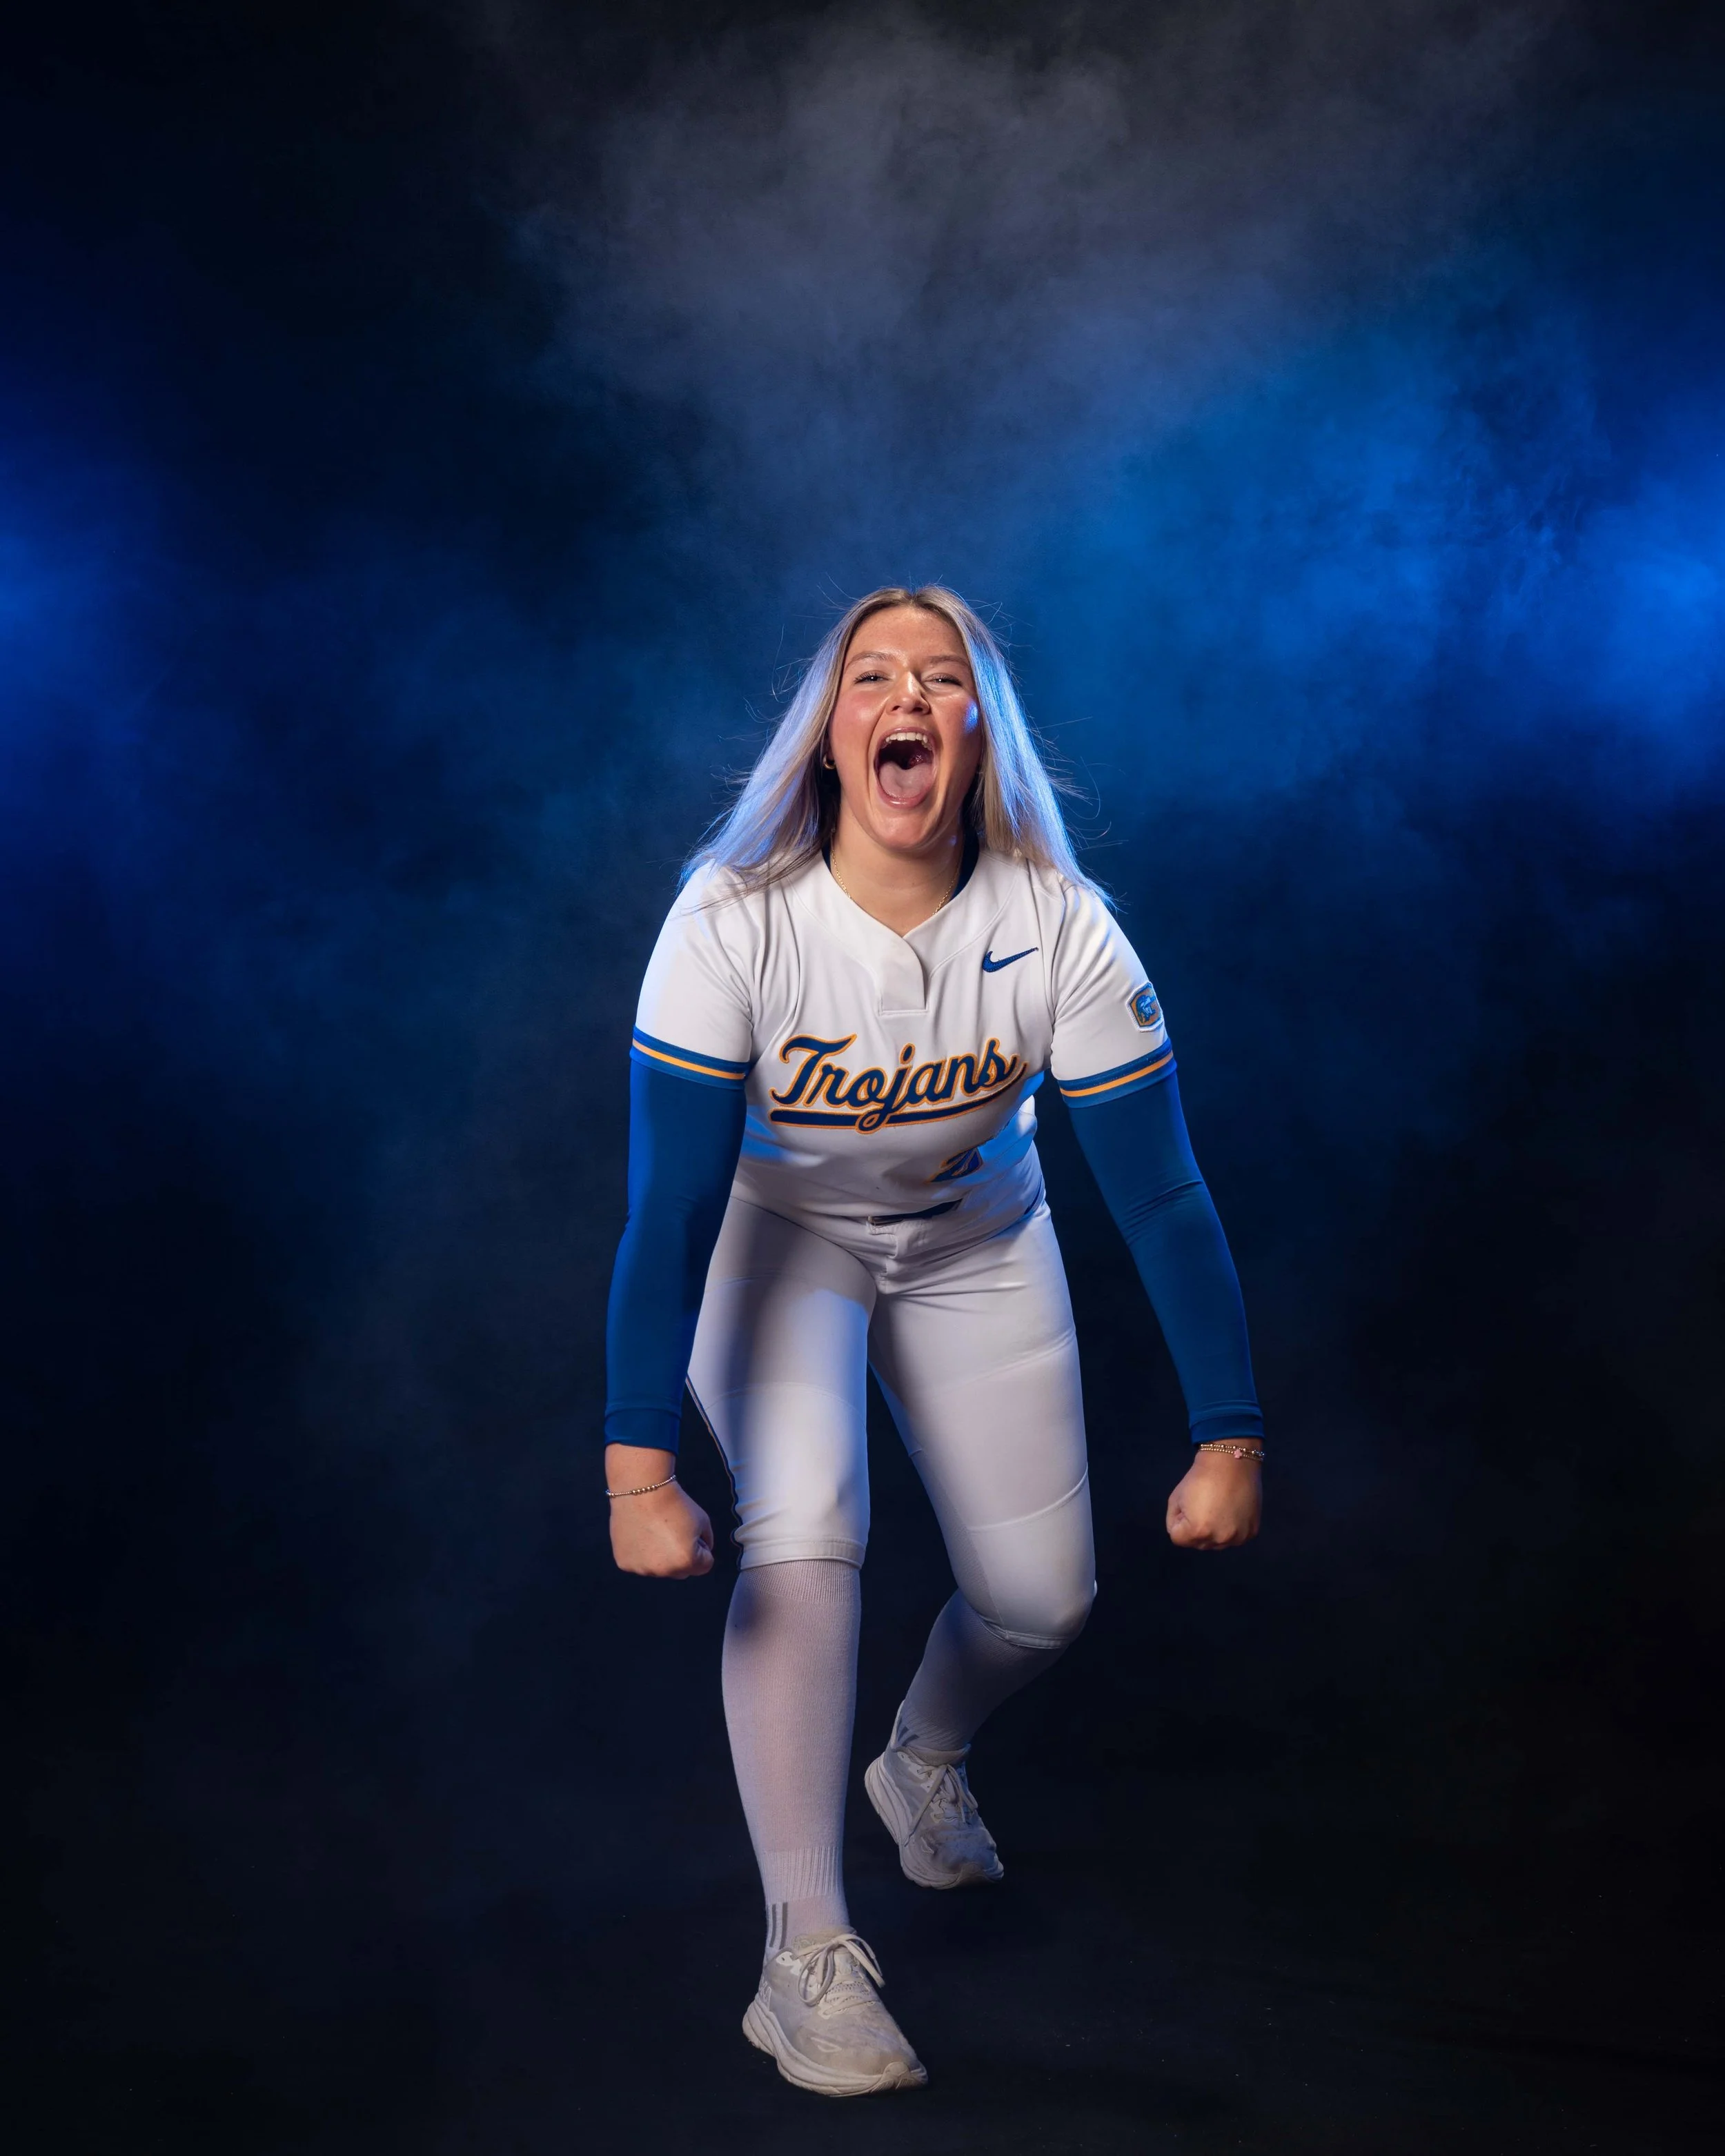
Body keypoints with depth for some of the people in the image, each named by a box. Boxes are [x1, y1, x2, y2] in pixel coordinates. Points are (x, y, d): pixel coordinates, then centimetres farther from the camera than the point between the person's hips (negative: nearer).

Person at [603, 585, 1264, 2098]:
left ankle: (924, 1762, 38)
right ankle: (805, 1958, -10)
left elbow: (1163, 1196, -20)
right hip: (776, 1231, -2)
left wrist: (1231, 1437, -20)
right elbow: (671, 1207, -31)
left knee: (1044, 1599, 1)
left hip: (976, 1244, 3)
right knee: (804, 1535, -25)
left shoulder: (1058, 929, -26)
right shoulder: (733, 923, -30)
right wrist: (639, 1468, -37)